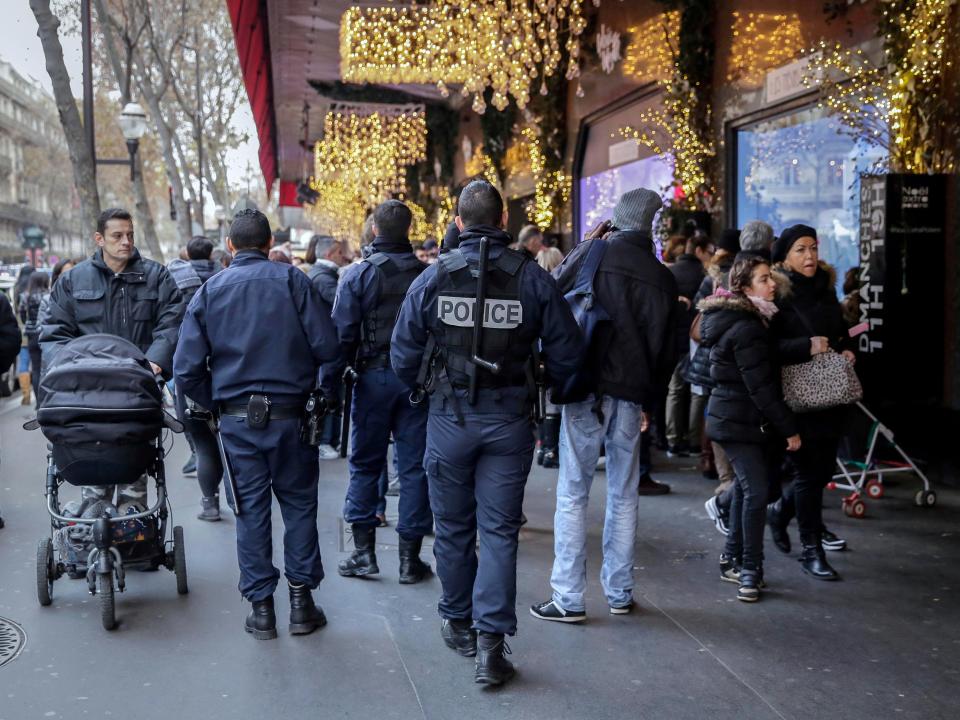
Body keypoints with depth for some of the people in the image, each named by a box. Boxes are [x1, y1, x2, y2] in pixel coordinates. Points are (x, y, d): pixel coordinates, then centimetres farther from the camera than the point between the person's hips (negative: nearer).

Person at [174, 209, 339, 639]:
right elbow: (327, 347, -9)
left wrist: (216, 405, 13)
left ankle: (261, 608, 15)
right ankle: (301, 602, 14)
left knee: (251, 510, 10)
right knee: (299, 503, 12)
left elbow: (186, 371, -1)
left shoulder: (209, 291, 3)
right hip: (290, 414, -1)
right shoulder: (291, 280, -3)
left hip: (236, 419, 2)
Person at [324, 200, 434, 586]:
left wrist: (328, 384, -4)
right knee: (414, 466, 6)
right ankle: (410, 557, 10)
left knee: (365, 464, 10)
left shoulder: (358, 274, -4)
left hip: (374, 377, -1)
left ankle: (364, 551, 10)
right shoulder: (428, 275, 3)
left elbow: (342, 334, -8)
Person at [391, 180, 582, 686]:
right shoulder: (533, 278, -7)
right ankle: (490, 642, 1)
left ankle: (458, 623, 32)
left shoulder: (433, 277, -6)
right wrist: (541, 385, 16)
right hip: (509, 419, 0)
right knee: (499, 530, 6)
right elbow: (567, 354, -4)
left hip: (449, 417, 1)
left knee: (453, 528, 16)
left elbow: (403, 354, -3)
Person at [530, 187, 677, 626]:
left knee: (573, 494, 2)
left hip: (586, 389, -3)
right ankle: (619, 593, 21)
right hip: (630, 394, 3)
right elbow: (666, 350, 10)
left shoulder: (592, 252, -4)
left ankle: (569, 599, 4)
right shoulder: (662, 279, 5)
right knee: (623, 495, 13)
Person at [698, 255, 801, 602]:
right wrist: (788, 428, -15)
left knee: (746, 487, 17)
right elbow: (762, 387, -21)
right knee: (756, 490, -12)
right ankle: (750, 569, -6)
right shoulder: (747, 329, -21)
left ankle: (733, 559, 26)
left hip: (733, 418, 11)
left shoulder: (732, 319, 12)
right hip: (741, 421, -11)